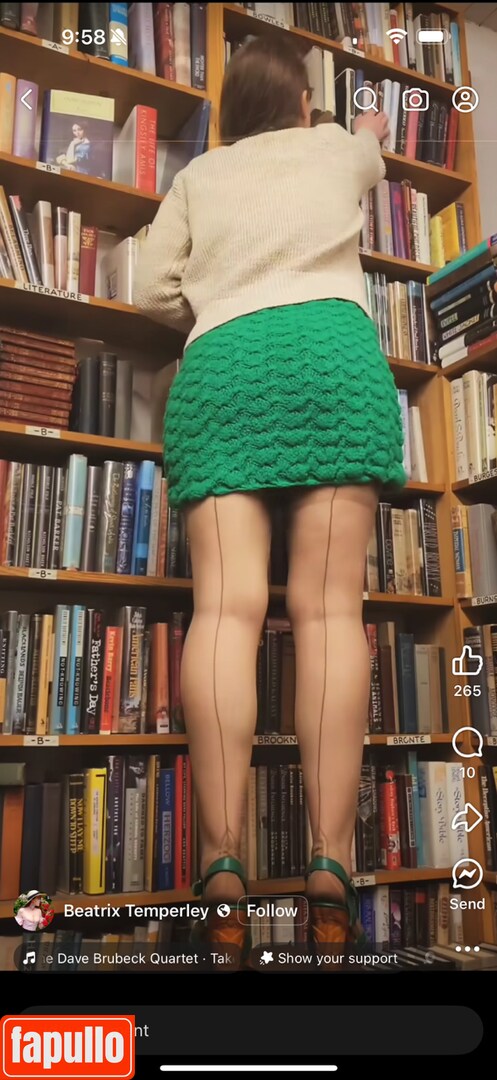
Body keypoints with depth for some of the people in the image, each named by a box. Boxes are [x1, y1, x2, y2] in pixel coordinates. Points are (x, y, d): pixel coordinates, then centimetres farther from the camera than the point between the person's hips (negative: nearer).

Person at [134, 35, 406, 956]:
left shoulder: (198, 173, 28)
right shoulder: (337, 146, 29)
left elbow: (151, 292, 17)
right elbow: (373, 151, 54)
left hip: (219, 369, 1)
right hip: (332, 351, -1)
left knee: (227, 605, -14)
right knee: (328, 607, -13)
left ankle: (222, 871, -24)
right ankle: (329, 872, -20)